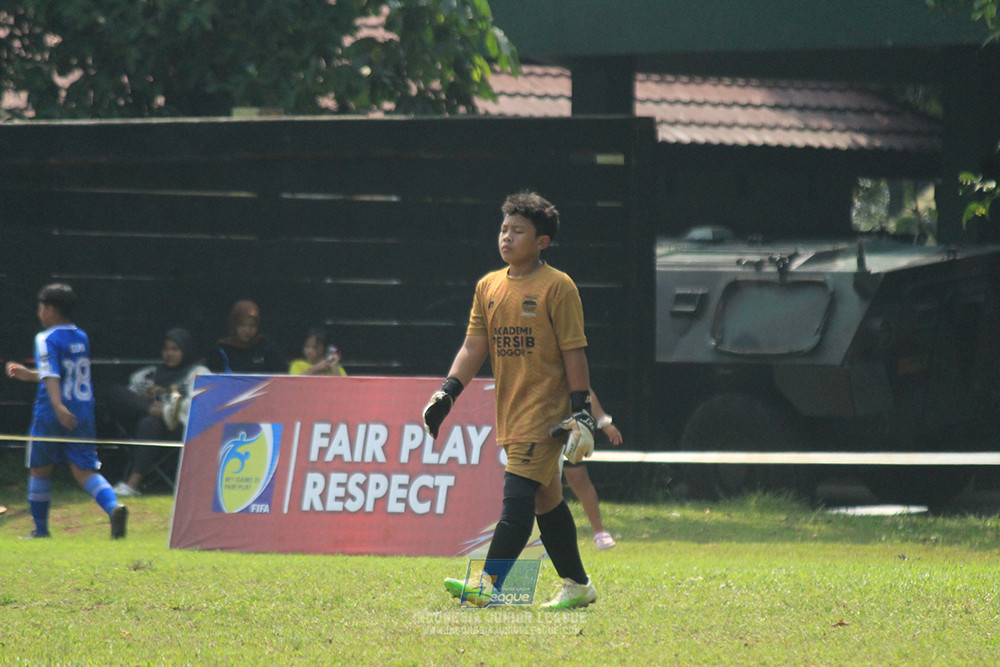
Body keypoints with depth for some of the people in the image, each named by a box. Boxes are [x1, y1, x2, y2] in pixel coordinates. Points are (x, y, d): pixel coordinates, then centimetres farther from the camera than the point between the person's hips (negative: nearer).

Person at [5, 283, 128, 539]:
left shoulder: (46, 339, -8)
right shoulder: (82, 338, 14)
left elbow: (51, 376, -23)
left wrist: (58, 406, -35)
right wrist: (28, 374, 32)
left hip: (51, 415, -5)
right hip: (83, 413, 5)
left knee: (40, 469, 12)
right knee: (84, 470, -1)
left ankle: (40, 528, 19)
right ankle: (114, 506, -28)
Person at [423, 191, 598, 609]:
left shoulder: (557, 287, -6)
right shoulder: (489, 286, 12)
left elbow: (574, 351, -7)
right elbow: (474, 346, 10)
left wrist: (581, 409, -12)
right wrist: (448, 392, -2)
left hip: (545, 410, -7)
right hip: (510, 413, 7)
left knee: (517, 497, -15)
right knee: (546, 502, 12)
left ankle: (490, 584, -22)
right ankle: (577, 586, 21)